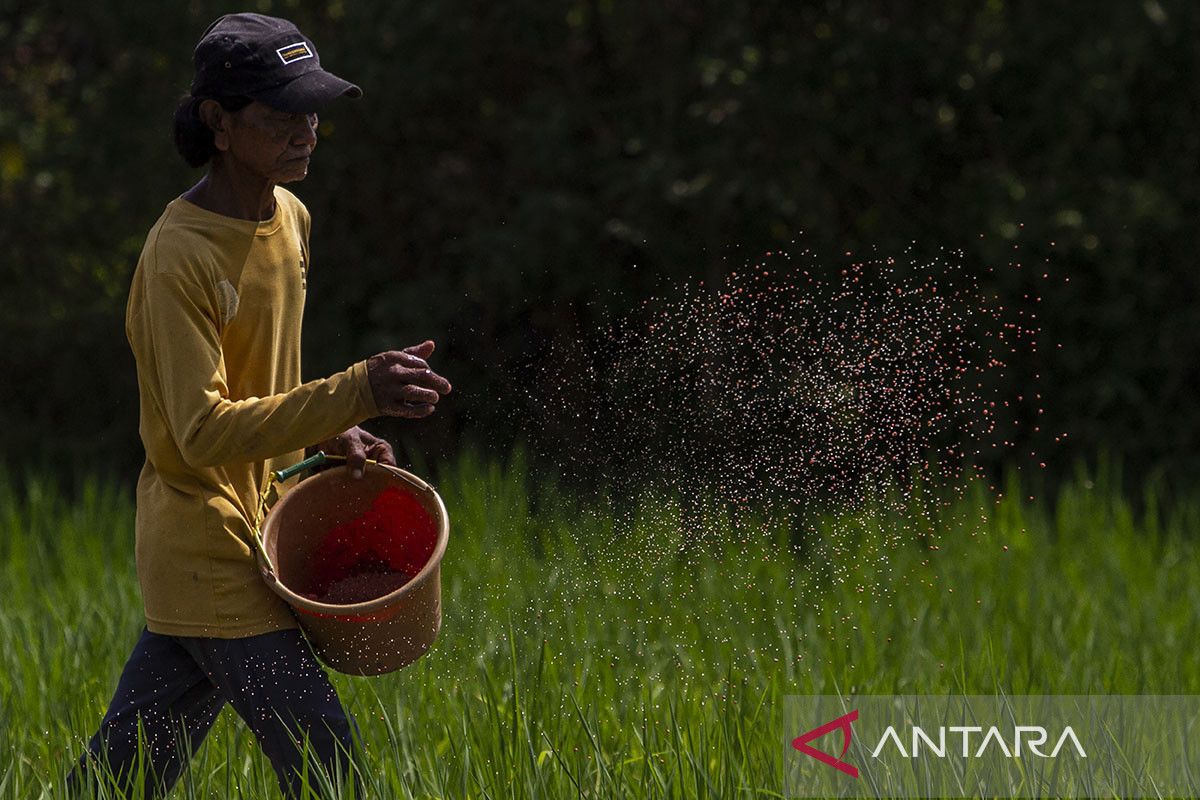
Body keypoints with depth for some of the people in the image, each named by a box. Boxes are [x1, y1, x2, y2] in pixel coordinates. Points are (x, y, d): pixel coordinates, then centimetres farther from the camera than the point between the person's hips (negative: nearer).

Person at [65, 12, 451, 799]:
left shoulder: (290, 218, 8)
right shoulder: (179, 255, -20)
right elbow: (204, 431, -28)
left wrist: (330, 434, 6)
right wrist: (354, 394, -37)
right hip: (210, 553, -9)